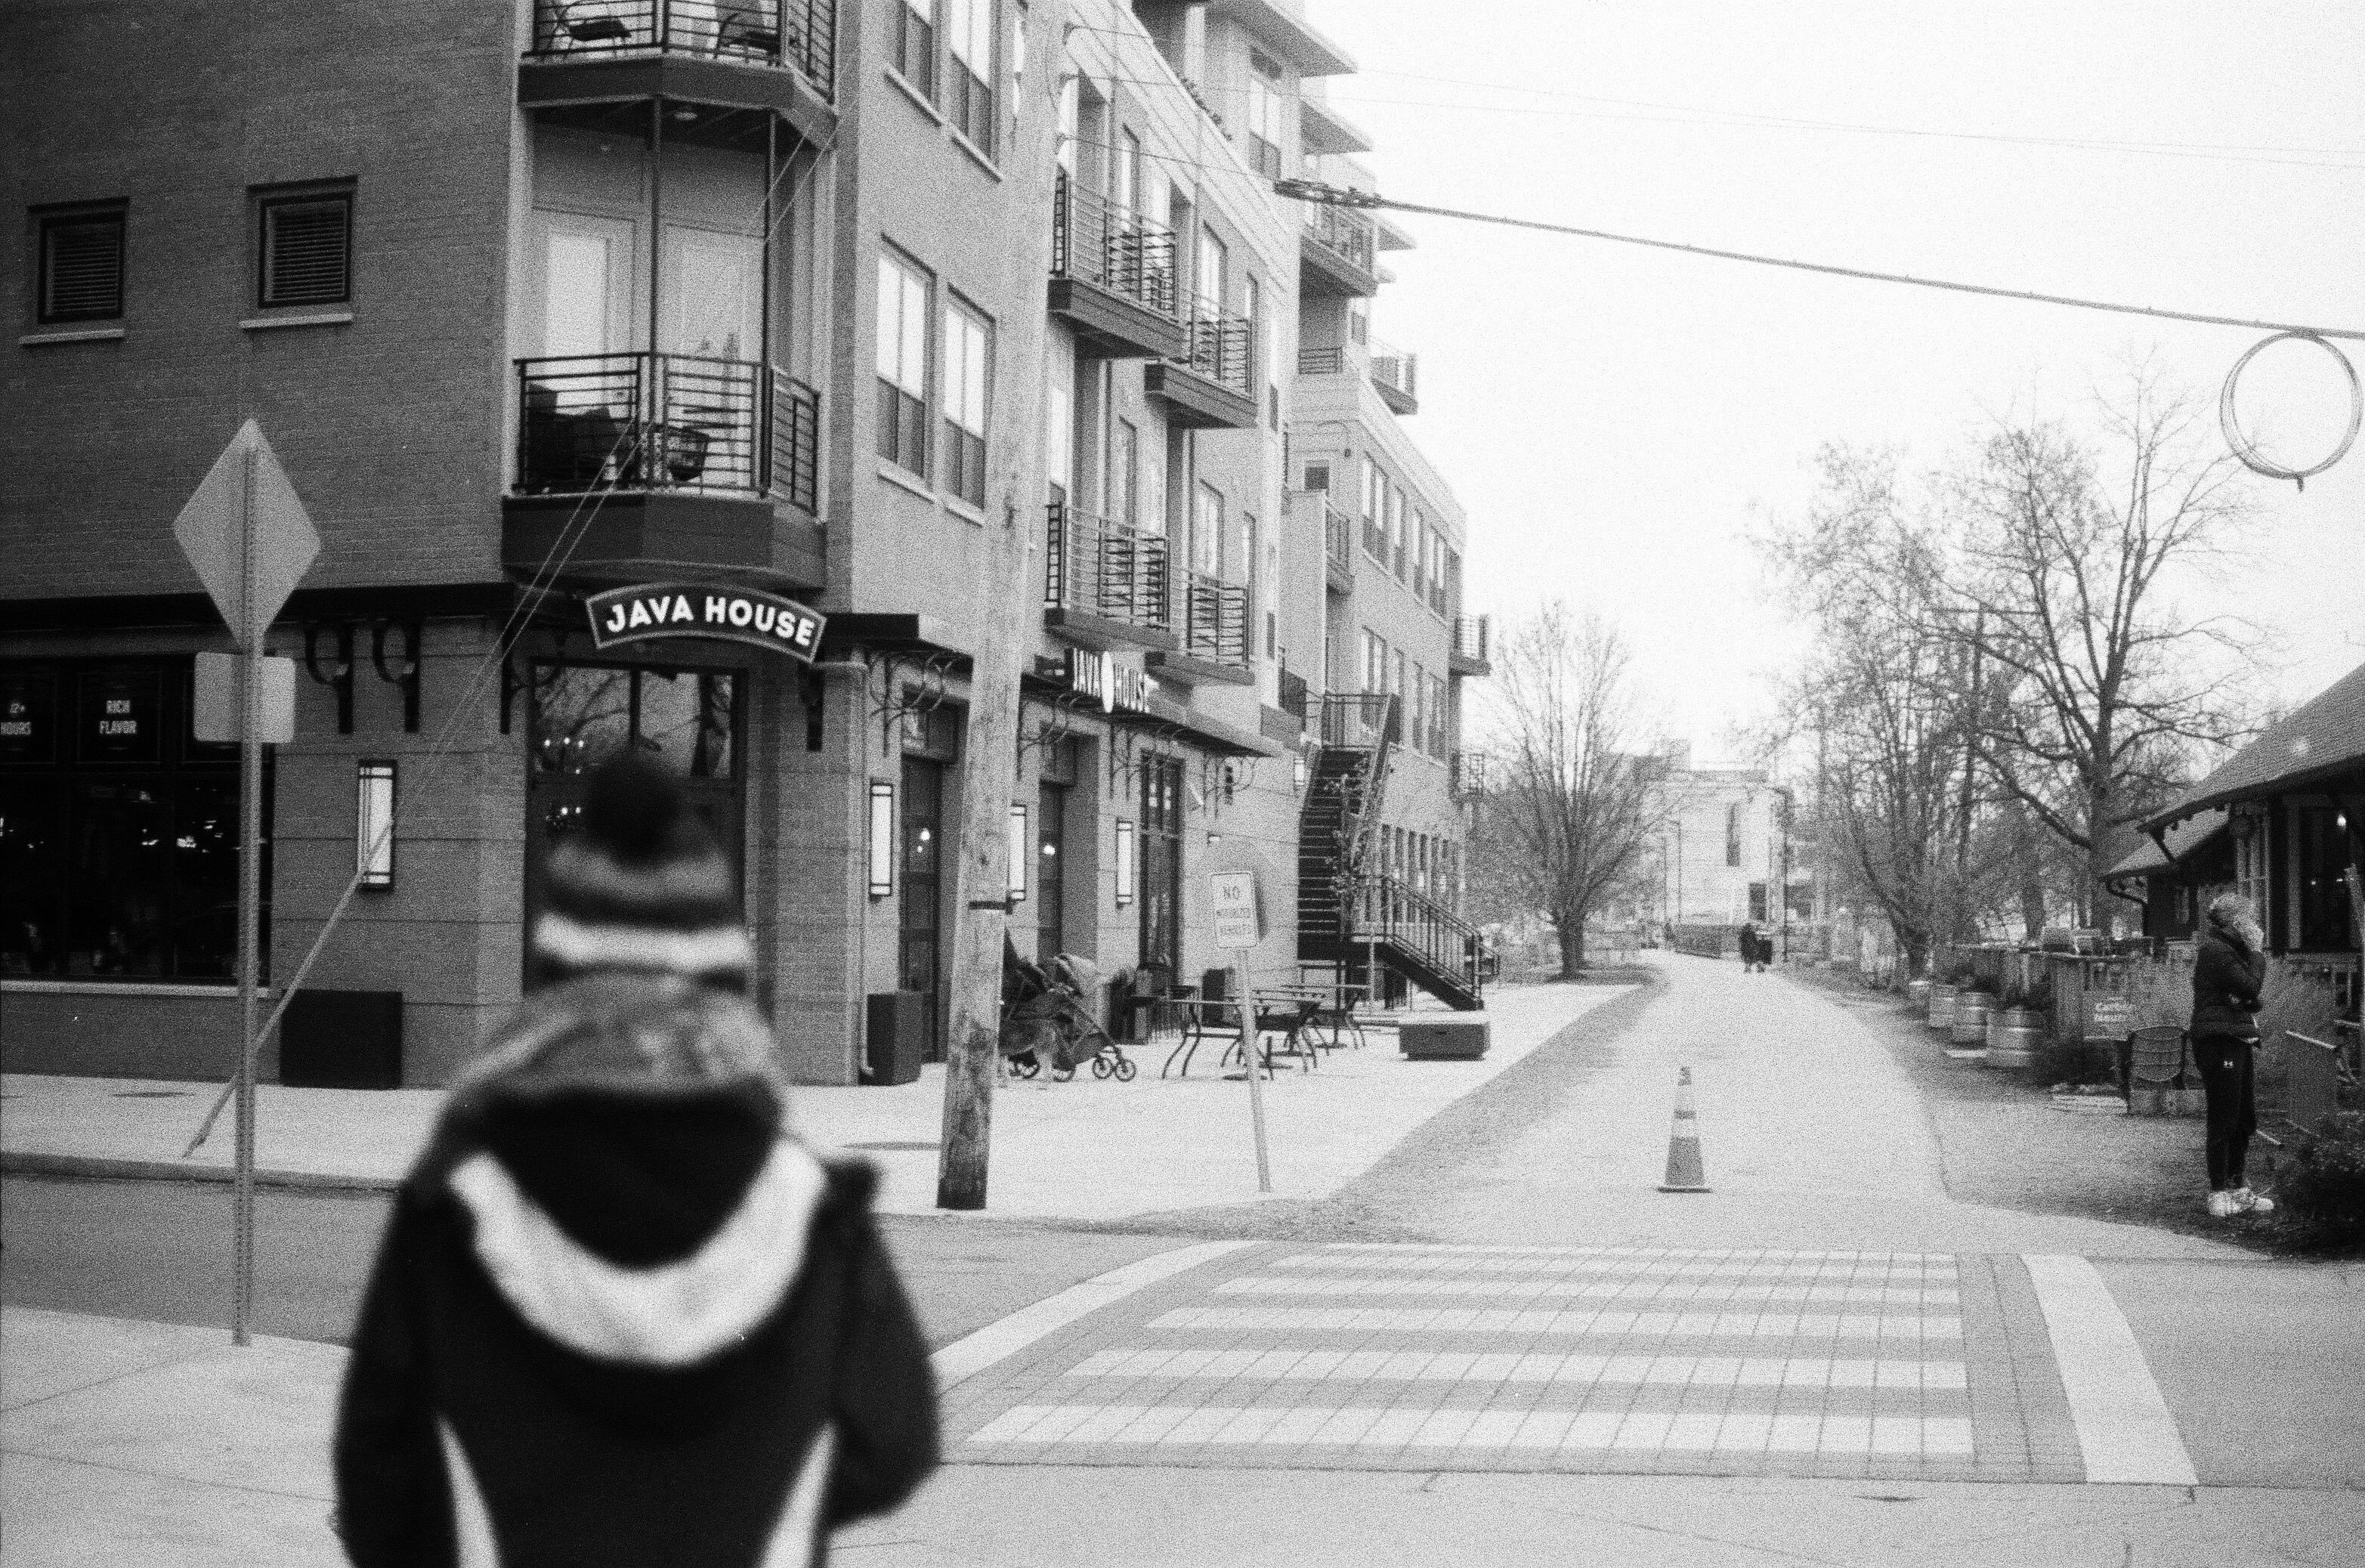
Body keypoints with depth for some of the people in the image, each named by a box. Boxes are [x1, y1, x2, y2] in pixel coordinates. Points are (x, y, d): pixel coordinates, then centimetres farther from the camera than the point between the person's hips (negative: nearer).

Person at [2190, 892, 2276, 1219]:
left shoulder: (2230, 950, 20)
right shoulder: (2216, 951, -13)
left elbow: (2248, 998, 19)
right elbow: (2251, 986, -18)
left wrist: (2255, 952, 11)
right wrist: (2257, 952, -8)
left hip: (2237, 1042, 11)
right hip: (2219, 1042, -11)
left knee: (2245, 1119, 15)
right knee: (2223, 1120, -7)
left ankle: (2238, 1190, 24)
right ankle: (2219, 1195, -3)